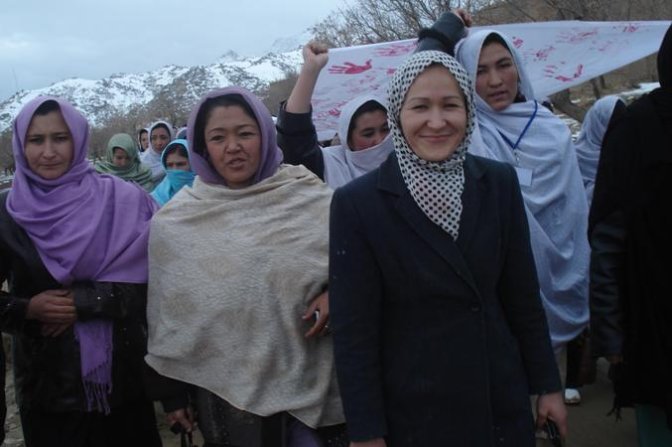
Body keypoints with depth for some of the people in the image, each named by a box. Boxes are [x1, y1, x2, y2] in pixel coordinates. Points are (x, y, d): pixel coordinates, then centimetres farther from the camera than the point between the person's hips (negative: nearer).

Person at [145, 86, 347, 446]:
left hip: (309, 382, 0)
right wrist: (171, 392, 7)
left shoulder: (311, 198, -4)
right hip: (222, 389, 0)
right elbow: (165, 316, 4)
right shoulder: (175, 221, -1)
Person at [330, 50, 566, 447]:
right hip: (412, 413, -3)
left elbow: (523, 295, 5)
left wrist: (548, 384, 7)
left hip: (502, 401, 4)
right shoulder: (358, 203, -13)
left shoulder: (499, 183, -2)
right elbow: (354, 330, -11)